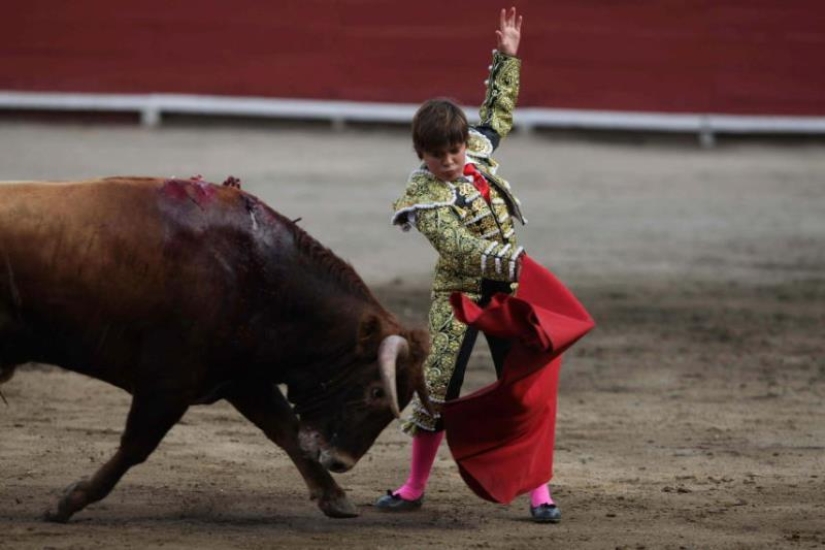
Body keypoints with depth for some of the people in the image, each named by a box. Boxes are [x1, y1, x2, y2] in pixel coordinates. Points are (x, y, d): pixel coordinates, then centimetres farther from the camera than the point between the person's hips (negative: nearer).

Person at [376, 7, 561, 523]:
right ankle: (415, 486, 11)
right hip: (459, 293, -4)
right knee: (438, 388, -3)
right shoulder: (425, 200, -17)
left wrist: (507, 58, 14)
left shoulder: (478, 149, 1)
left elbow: (499, 114, 20)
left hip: (505, 287, 5)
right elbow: (460, 247, -29)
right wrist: (507, 261, -41)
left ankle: (538, 490, 4)